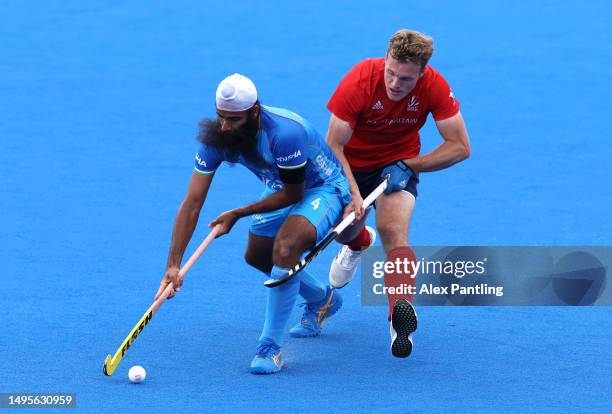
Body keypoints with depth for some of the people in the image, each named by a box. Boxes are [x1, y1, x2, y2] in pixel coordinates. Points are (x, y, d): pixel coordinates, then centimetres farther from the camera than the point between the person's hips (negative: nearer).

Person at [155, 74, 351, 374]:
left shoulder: (285, 133, -40)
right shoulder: (217, 136, -22)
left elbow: (292, 195, -25)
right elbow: (192, 203, -24)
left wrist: (238, 214, -19)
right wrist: (174, 264, -31)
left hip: (323, 188, -8)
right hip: (282, 189, 8)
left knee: (285, 246, -31)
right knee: (256, 256, 18)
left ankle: (270, 347, -20)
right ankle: (322, 300, 47)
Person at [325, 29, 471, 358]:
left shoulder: (434, 86, -26)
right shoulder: (359, 81, -31)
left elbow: (460, 146, -18)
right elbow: (334, 147, -26)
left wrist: (408, 166, -26)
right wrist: (352, 193, -39)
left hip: (398, 166, -1)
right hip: (352, 164, 1)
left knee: (393, 232, -25)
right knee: (343, 229, 6)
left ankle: (402, 313, -41)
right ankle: (359, 242, 46)